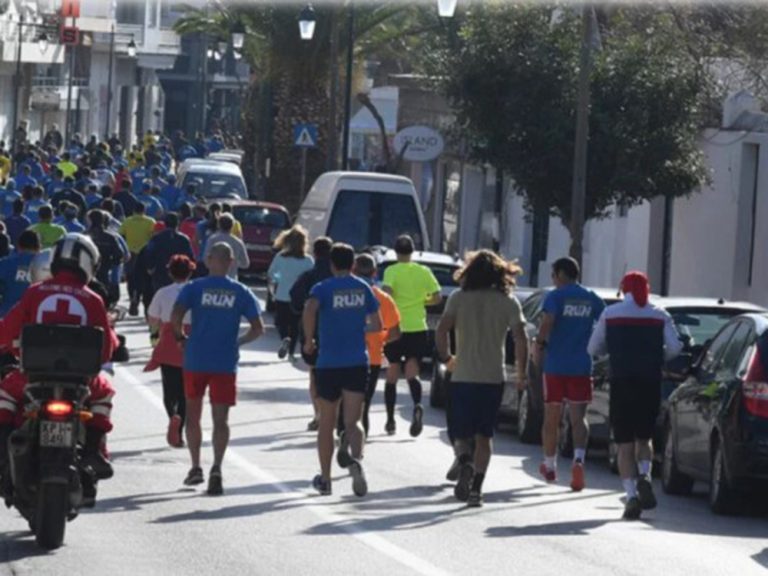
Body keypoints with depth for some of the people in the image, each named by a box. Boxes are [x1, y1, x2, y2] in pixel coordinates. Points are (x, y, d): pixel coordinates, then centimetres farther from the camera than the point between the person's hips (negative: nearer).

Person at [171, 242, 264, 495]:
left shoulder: (194, 288, -2)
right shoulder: (241, 293, 2)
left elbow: (175, 317, -15)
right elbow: (258, 329, 1)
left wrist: (181, 337, 4)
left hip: (195, 360, 0)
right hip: (226, 363, 0)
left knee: (193, 415, 17)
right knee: (220, 419, 1)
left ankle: (196, 467, 20)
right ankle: (216, 467, -18)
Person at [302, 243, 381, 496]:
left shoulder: (323, 288, -4)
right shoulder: (363, 289, 6)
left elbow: (309, 310, -24)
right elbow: (377, 325, 9)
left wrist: (309, 340, -11)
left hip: (328, 364, -1)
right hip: (357, 364, 1)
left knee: (326, 423, 13)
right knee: (352, 422, -2)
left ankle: (324, 478, 20)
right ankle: (357, 459, -32)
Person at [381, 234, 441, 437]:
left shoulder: (391, 271, -5)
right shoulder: (423, 272, 3)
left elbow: (387, 292, -22)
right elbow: (437, 297, 1)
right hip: (418, 328, 1)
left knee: (392, 374, 13)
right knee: (412, 373, -1)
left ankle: (390, 419, 17)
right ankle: (417, 406, -31)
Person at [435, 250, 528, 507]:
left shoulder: (459, 298, 2)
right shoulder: (508, 301, 3)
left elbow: (441, 330, -10)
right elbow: (521, 338, -5)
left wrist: (446, 358, 5)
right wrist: (521, 372, 3)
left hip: (463, 377, -1)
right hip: (494, 377, 1)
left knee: (461, 434, 6)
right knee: (484, 435, 10)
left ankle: (465, 463, -26)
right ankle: (476, 488, 2)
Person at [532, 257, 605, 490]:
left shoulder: (555, 297, -5)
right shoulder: (592, 299, 8)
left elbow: (547, 322, -21)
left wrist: (539, 345, -13)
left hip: (555, 365, -2)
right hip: (582, 366, 2)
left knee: (551, 418, 12)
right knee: (578, 417, 0)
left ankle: (549, 466, 24)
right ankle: (578, 459, -26)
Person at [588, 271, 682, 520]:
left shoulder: (610, 314, 3)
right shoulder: (659, 315, 4)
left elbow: (594, 349, 6)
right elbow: (675, 347, -5)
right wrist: (657, 358, 13)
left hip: (621, 382, -1)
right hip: (650, 382, 1)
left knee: (625, 443, 3)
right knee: (644, 437, 17)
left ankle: (631, 495, -9)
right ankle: (644, 475, -9)